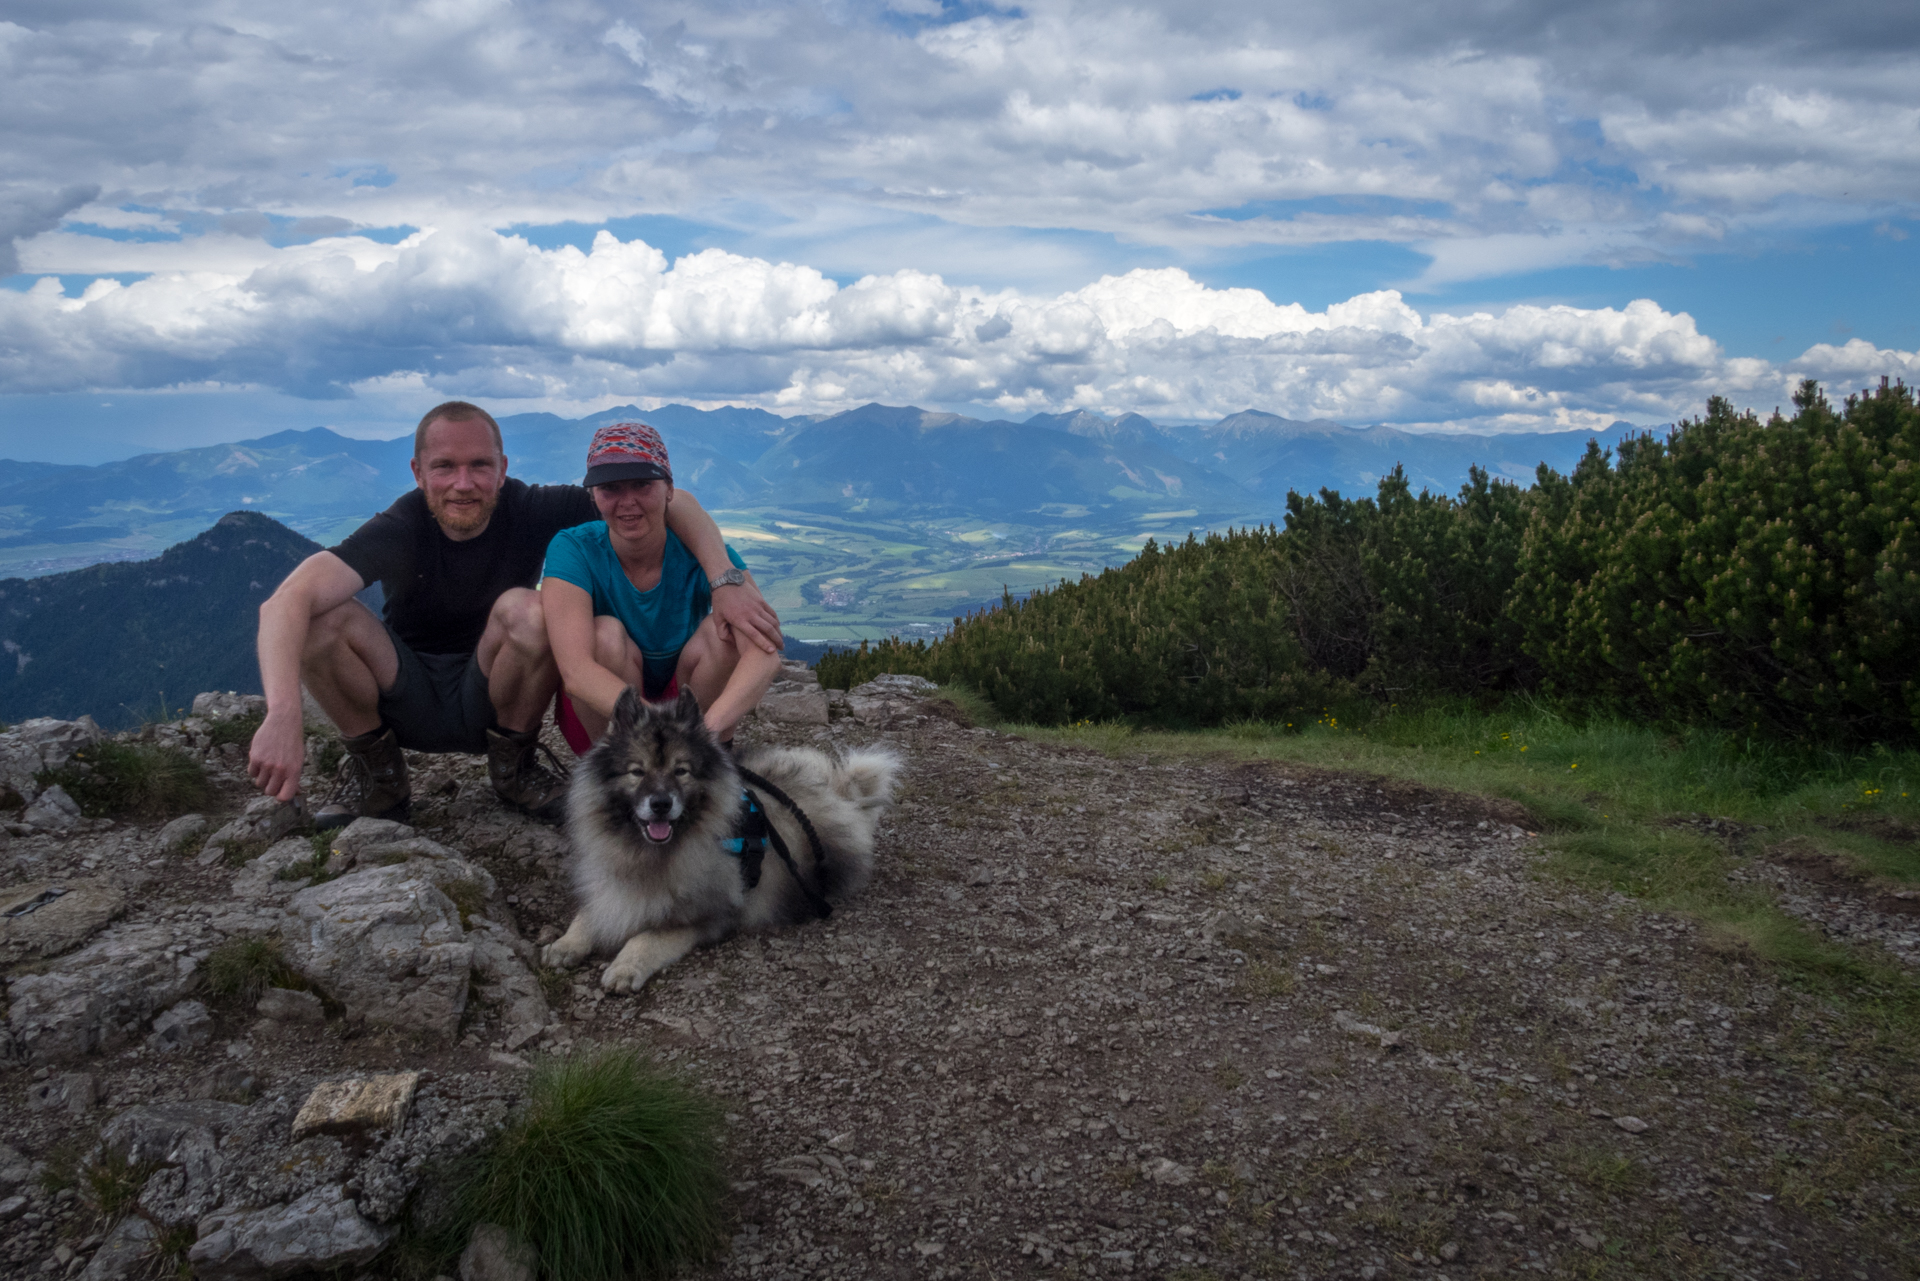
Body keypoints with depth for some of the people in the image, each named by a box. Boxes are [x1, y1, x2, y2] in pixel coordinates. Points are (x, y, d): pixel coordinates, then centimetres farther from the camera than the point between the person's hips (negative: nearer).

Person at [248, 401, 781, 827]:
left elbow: (669, 502, -20)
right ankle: (377, 776, -3)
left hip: (492, 701, 0)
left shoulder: (532, 511, -17)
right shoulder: (399, 530, -21)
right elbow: (286, 603, -37)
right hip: (409, 706, 0)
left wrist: (728, 584, -35)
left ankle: (513, 766, -5)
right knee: (324, 619, -27)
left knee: (527, 609, -31)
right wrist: (283, 715, -54)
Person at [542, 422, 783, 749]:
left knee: (723, 630, -25)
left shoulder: (702, 552, -18)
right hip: (601, 717, -1)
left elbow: (766, 655, -34)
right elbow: (575, 670, -34)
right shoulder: (573, 550, -19)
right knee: (607, 634, -29)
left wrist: (709, 726, -53)